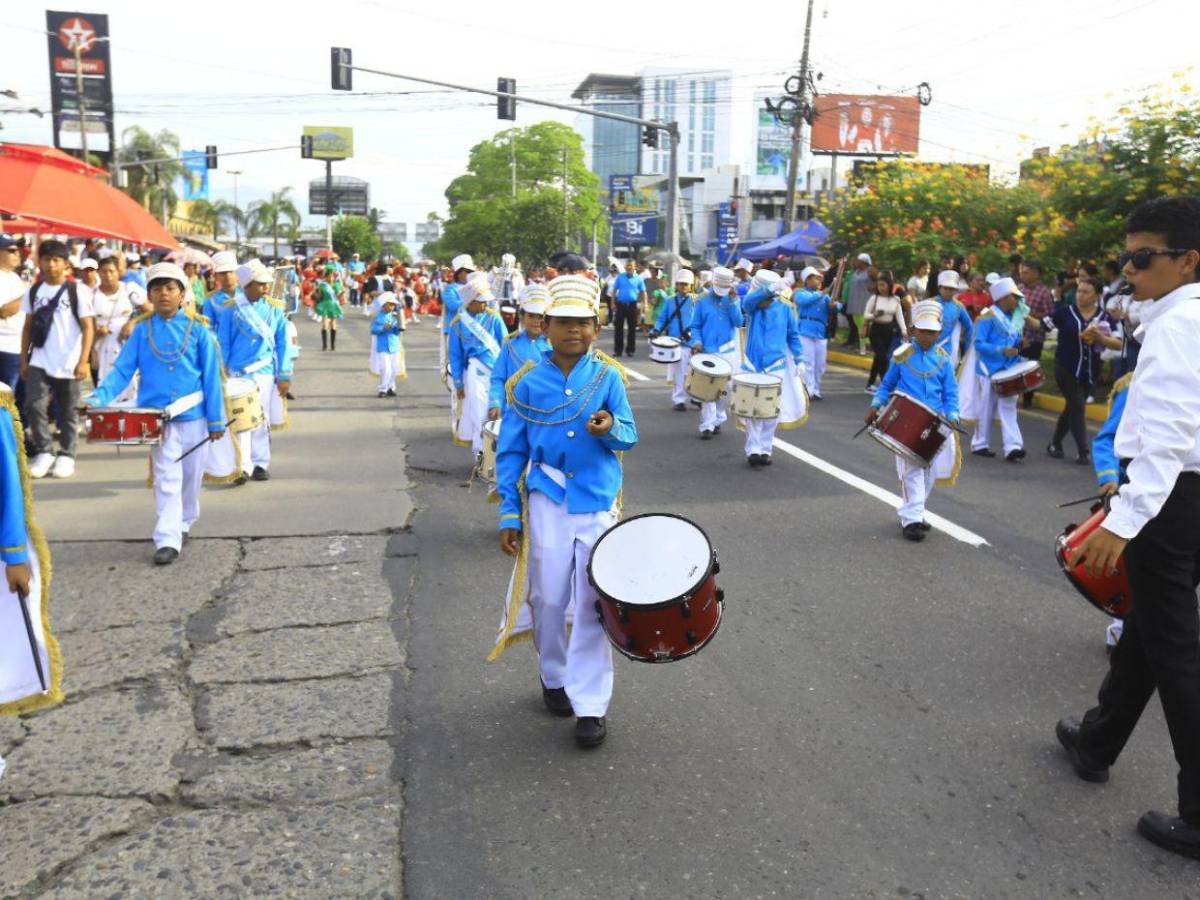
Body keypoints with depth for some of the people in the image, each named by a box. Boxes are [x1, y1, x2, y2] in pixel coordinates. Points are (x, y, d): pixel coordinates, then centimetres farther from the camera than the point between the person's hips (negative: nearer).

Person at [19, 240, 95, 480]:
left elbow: (88, 327, -7)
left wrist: (83, 361, -14)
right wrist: (24, 360, 8)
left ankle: (66, 455, 20)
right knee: (34, 406, -9)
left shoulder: (76, 290, -5)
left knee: (68, 412, 7)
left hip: (68, 364, -2)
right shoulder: (34, 291, 6)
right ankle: (43, 453, 6)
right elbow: (28, 326, 11)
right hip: (39, 362, 3)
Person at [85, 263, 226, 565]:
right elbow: (122, 370, -3)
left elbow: (211, 377, -2)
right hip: (157, 417, -1)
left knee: (191, 475, 14)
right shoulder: (141, 331, -1)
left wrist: (216, 419, -3)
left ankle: (184, 523, 35)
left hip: (193, 415, 1)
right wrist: (98, 398, -19)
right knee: (167, 478, -4)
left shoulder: (198, 330, -4)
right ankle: (167, 539, -3)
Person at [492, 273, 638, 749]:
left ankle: (591, 705, 9)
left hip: (598, 504, 0)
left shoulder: (608, 376, -1)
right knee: (549, 599, 10)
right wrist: (509, 514, 0)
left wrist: (610, 429, -23)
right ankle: (554, 678, 35)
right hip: (546, 504, 1)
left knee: (592, 603, 0)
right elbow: (510, 453, 2)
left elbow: (629, 437, 1)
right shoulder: (527, 382, -2)